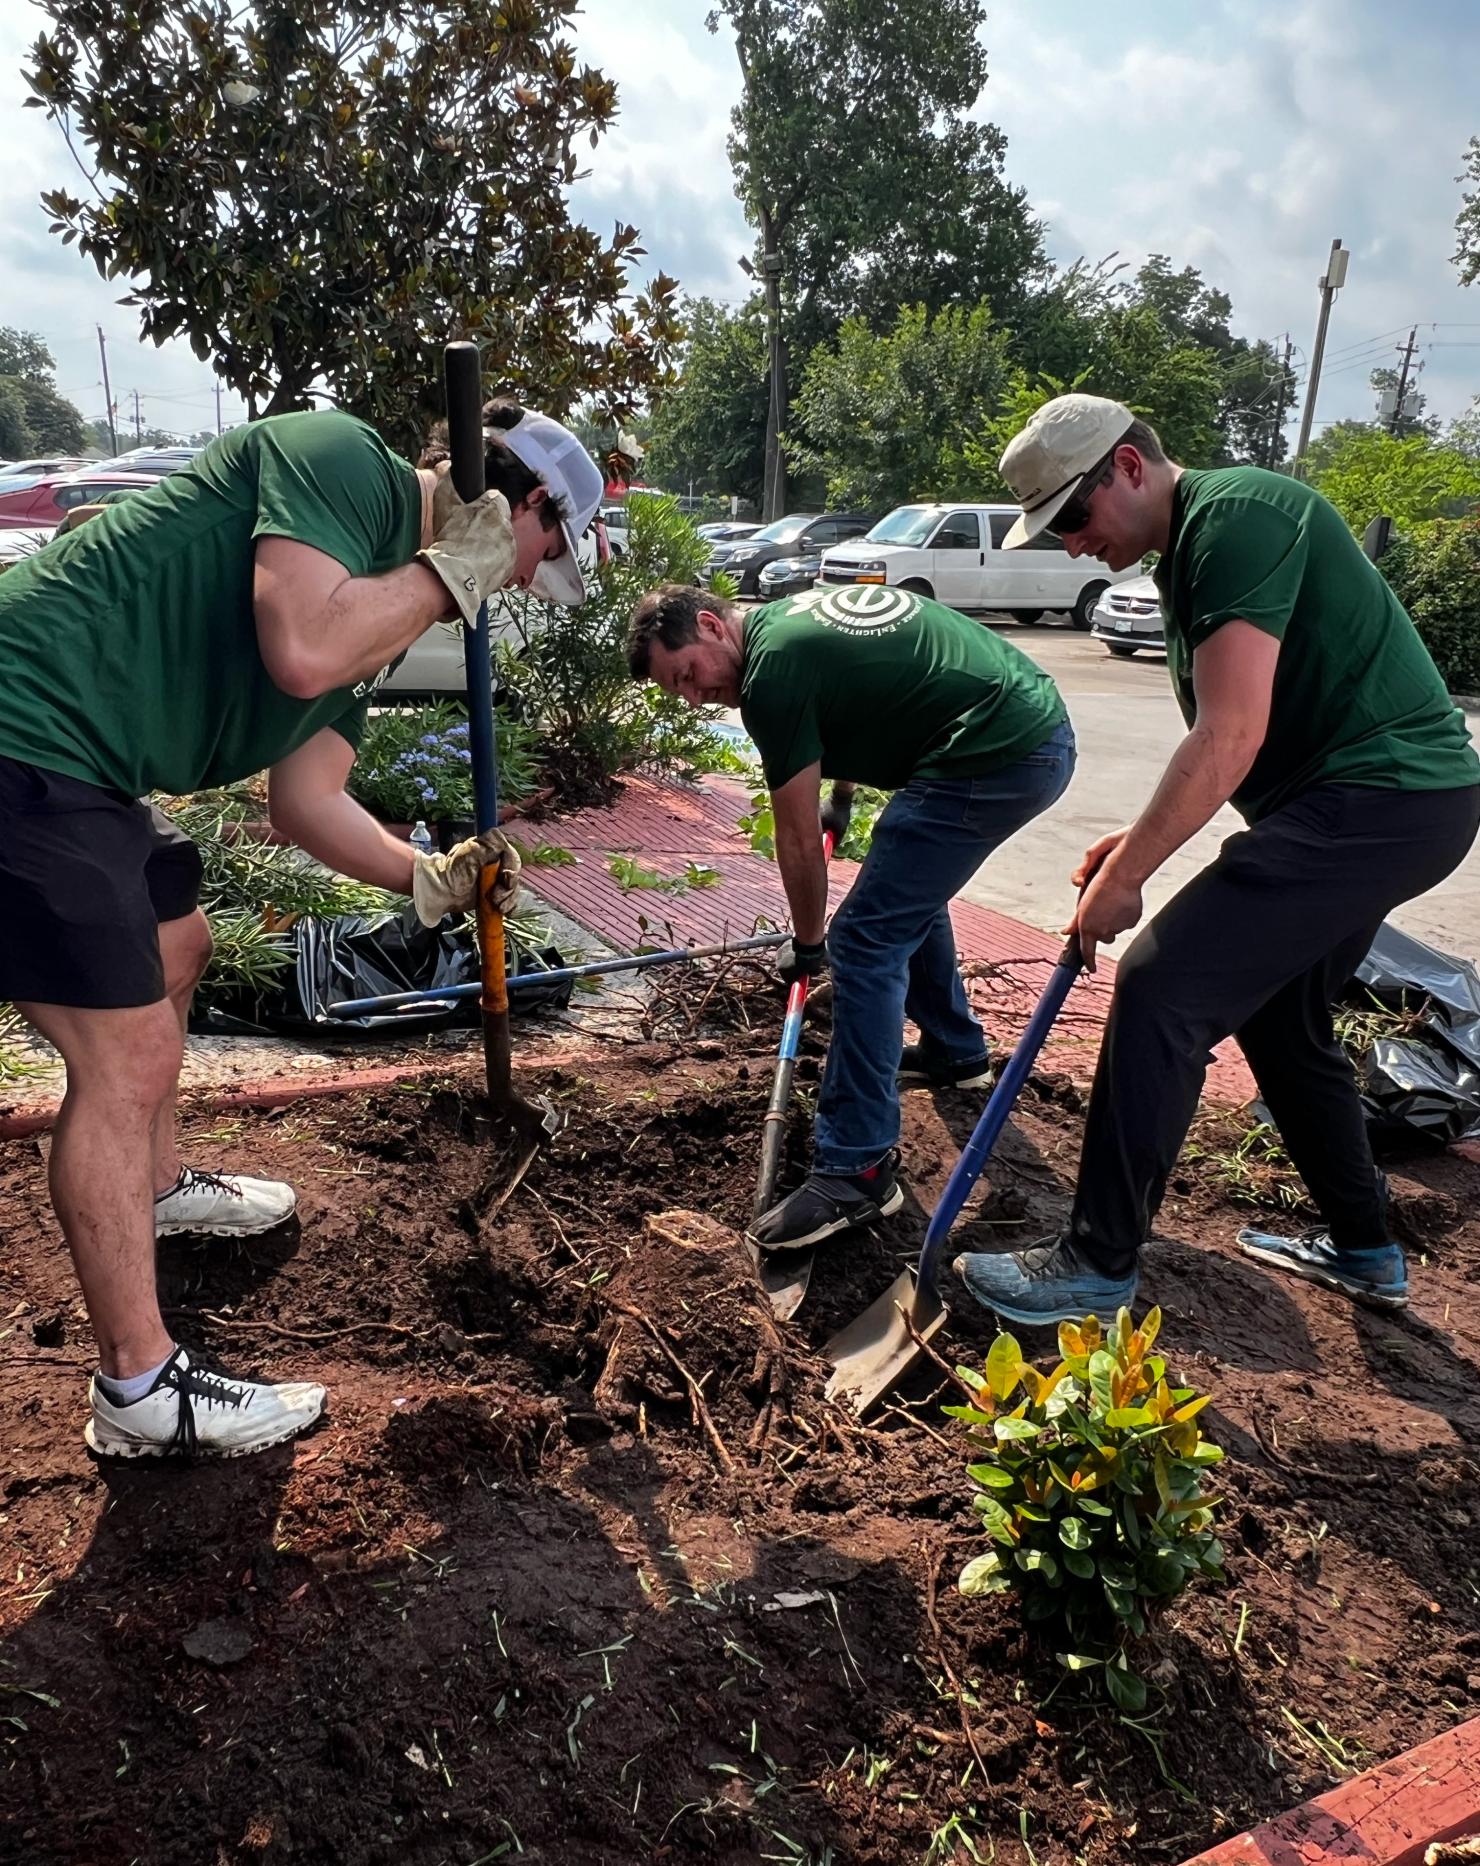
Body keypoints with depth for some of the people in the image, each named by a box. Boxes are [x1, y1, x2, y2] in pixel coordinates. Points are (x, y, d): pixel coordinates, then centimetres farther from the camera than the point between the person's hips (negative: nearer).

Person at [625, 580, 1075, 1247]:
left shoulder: (773, 671, -11)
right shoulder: (797, 610, 15)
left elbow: (799, 840, -4)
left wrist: (806, 944, 10)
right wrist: (840, 795, 44)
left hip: (995, 758, -10)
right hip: (1044, 727, 11)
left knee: (865, 943, -10)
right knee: (908, 889, 28)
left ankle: (857, 1173, -6)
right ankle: (954, 1051, 43)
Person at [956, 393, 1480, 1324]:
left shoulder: (1233, 515, -16)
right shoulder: (1195, 544, 16)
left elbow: (1231, 736, -25)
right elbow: (1232, 733, 20)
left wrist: (1122, 877, -18)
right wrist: (1142, 840, 11)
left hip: (1377, 799, -11)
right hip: (1394, 798, 11)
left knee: (1163, 989, -14)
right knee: (1281, 1015, 20)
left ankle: (1098, 1265, -5)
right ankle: (1364, 1248, 35)